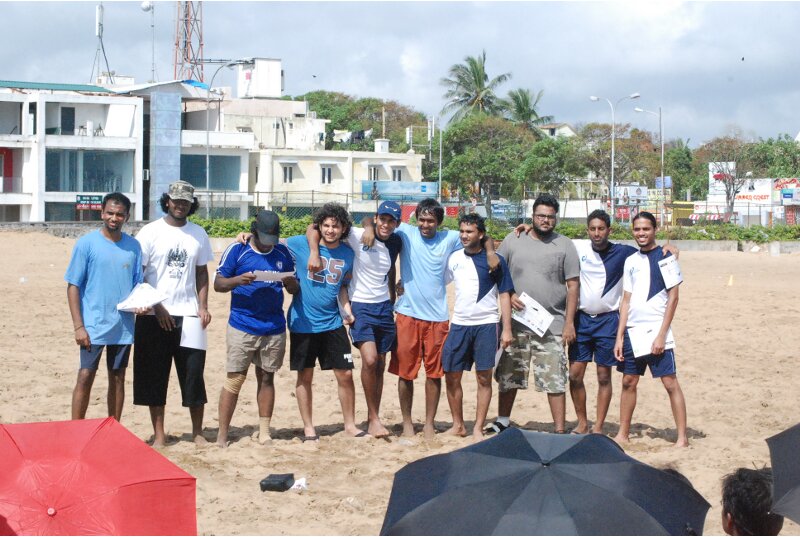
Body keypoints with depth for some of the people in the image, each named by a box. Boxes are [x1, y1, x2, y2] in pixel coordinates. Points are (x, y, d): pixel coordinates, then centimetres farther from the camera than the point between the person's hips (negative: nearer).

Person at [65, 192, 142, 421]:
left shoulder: (133, 246, 6)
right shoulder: (87, 243, -5)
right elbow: (73, 286, -5)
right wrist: (78, 326, -11)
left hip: (123, 326, 4)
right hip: (94, 325, -4)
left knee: (118, 379, 10)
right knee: (85, 378, -3)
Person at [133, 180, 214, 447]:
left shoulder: (198, 234, 10)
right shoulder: (150, 232, -1)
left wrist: (203, 306, 2)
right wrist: (155, 307, -10)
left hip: (188, 315, 2)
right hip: (154, 316, -2)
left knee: (193, 372, 0)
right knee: (154, 375, 1)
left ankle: (197, 431, 11)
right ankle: (159, 434, 9)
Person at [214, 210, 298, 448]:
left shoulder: (283, 253, 10)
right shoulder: (237, 250, -1)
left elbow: (295, 289, 14)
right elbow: (218, 284, -2)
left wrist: (291, 282, -10)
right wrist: (239, 280, -22)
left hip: (274, 328, 3)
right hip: (242, 327, -3)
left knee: (266, 378, 8)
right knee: (235, 379, -5)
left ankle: (264, 432, 14)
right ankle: (222, 434, 0)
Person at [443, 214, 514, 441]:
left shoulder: (494, 260, -2)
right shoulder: (454, 258, 7)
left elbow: (505, 295, -1)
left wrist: (507, 329, -6)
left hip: (486, 325, -3)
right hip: (459, 324, 3)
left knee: (484, 378, -1)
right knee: (451, 376, 4)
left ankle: (478, 429, 8)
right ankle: (458, 425, 18)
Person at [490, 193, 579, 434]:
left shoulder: (564, 245, 2)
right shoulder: (513, 240, 6)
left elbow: (573, 286, 1)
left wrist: (569, 322, -6)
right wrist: (509, 295, -7)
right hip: (516, 322, 2)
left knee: (555, 380, -4)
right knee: (508, 375, 11)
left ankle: (560, 430, 1)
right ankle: (502, 421, 27)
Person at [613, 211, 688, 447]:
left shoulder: (665, 257, -4)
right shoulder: (631, 261, 12)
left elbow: (673, 298, -7)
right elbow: (626, 301, 14)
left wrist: (661, 335, -13)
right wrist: (619, 337, 6)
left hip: (656, 331, -6)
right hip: (632, 330, 6)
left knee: (670, 382, -6)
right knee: (629, 381, 10)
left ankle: (682, 437, -2)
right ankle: (623, 434, 18)